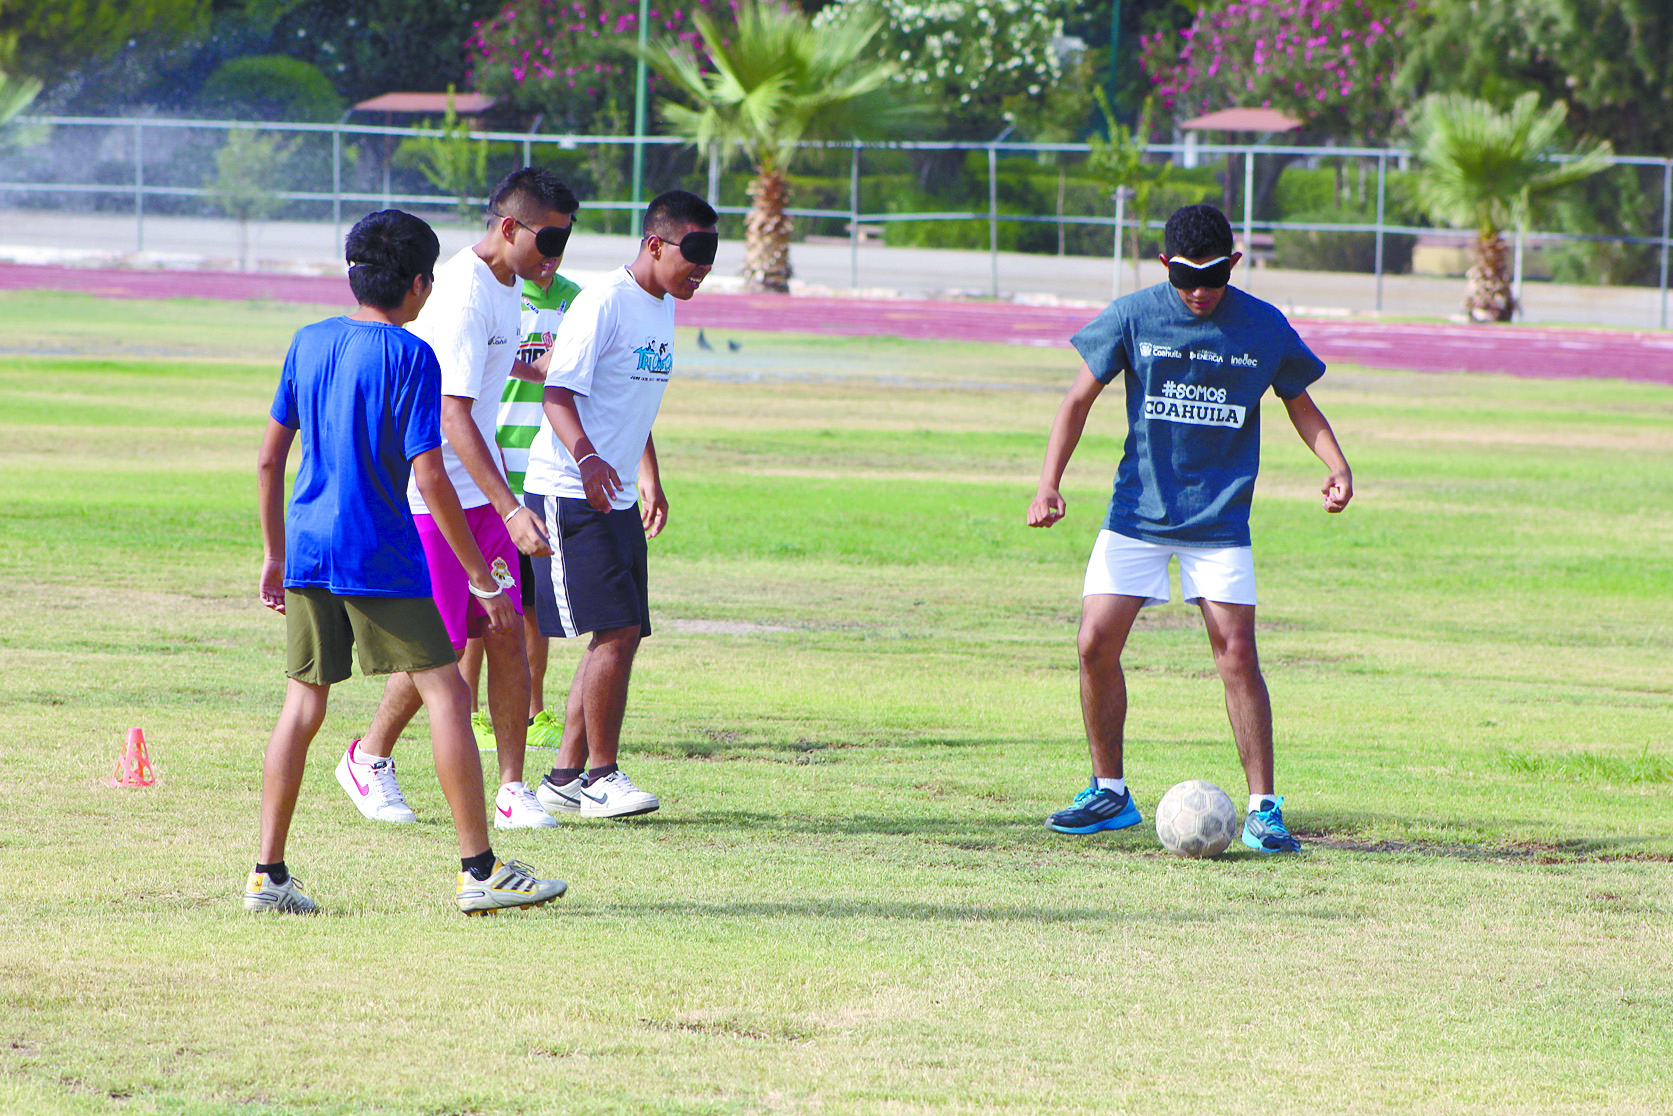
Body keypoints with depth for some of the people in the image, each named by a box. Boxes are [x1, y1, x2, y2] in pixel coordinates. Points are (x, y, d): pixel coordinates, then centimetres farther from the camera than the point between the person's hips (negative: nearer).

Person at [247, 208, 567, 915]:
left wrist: (275, 553, 23)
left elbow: (269, 459, 13)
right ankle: (479, 871, -4)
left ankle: (268, 876, 8)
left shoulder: (310, 343, 9)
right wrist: (482, 580, -9)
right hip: (380, 555, -6)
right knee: (446, 694, -1)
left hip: (306, 550, 6)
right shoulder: (410, 357, -9)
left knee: (303, 703, 11)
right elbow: (429, 477, -14)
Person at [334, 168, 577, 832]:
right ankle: (368, 760, 19)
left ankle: (513, 791, 2)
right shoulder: (464, 296, -22)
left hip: (482, 491, 9)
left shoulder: (505, 285, 8)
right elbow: (453, 415, -28)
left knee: (506, 633, 1)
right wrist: (510, 510, -35)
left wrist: (529, 371, 51)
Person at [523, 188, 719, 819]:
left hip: (617, 497, 9)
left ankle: (565, 776, 13)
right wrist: (586, 459, -35)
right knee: (615, 630, -14)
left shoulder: (663, 309, 14)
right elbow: (558, 392, -20)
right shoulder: (603, 304, -14)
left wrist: (650, 482, 31)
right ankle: (601, 775, -6)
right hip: (569, 494, -9)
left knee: (622, 635, 6)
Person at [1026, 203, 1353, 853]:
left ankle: (1263, 809, -4)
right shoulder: (1133, 317, -4)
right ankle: (1109, 793, 12)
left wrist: (1336, 465, -6)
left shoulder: (1264, 328, -2)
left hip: (1219, 522, -1)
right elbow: (1080, 398, 3)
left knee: (1237, 654, -12)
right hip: (1136, 513, 1)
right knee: (1096, 645, -6)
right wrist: (1049, 483, -8)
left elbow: (1298, 402, 12)